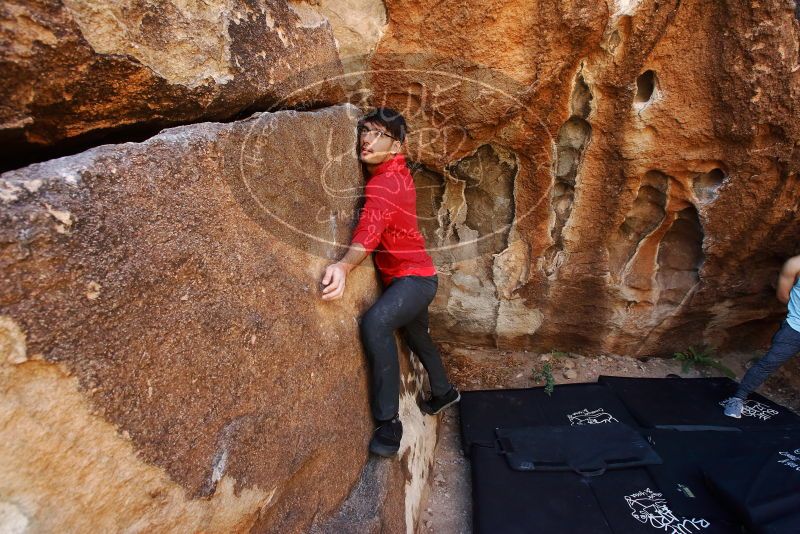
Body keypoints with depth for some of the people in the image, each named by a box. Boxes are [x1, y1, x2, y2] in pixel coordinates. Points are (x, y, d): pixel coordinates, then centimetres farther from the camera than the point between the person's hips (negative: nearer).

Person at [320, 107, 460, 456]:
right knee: (417, 337, 28)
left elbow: (371, 229, -42)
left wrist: (345, 265, -57)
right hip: (409, 276, 11)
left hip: (414, 277, -11)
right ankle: (443, 392, 54)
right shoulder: (395, 170, 2)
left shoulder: (385, 183, -24)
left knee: (374, 323, -35)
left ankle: (388, 422, -25)